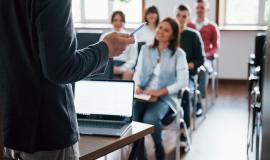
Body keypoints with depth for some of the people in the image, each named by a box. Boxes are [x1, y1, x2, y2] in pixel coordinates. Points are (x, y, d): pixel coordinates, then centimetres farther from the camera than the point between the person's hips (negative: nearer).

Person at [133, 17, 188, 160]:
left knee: (150, 118, -32)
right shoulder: (145, 49, 11)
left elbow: (183, 82, -8)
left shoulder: (178, 54, -2)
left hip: (165, 97, -3)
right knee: (131, 117, -27)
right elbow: (138, 73, 10)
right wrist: (137, 87, -12)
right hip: (144, 95, 3)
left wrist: (160, 92, -17)